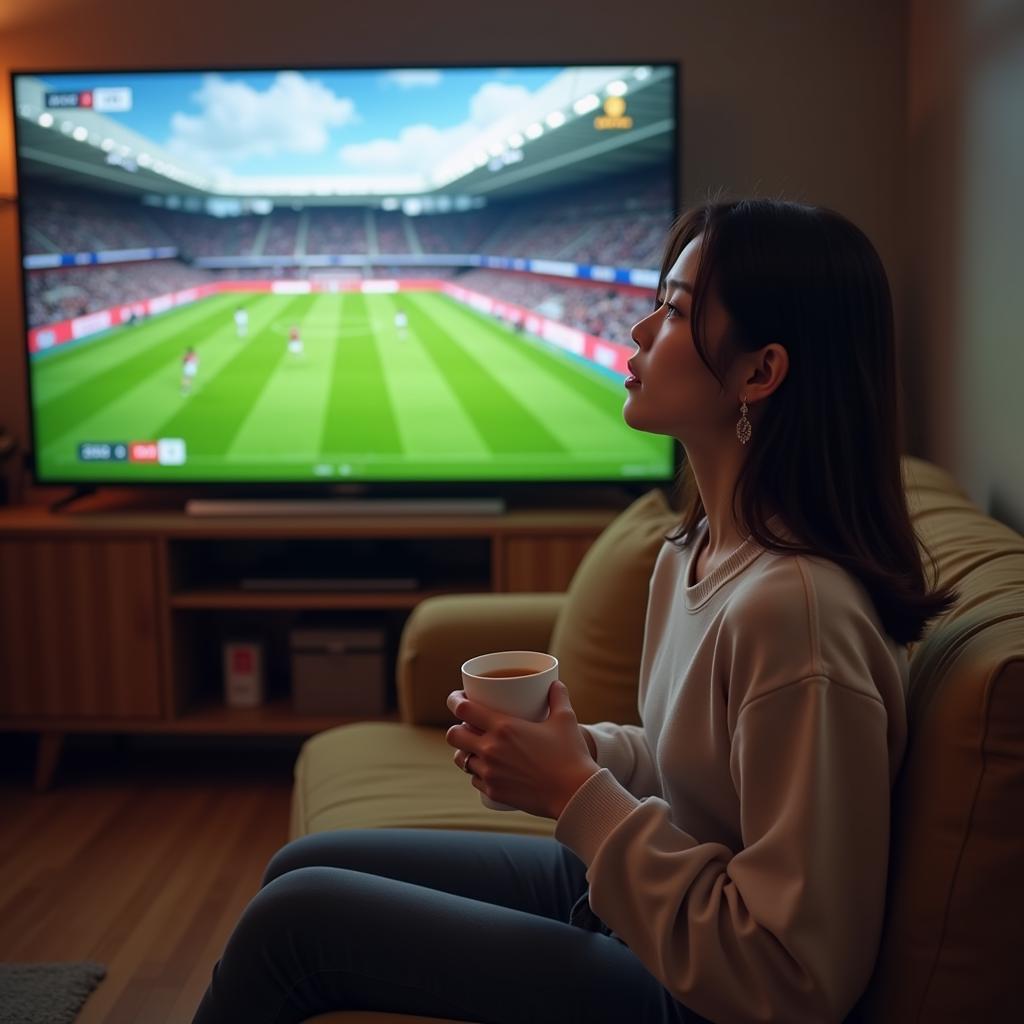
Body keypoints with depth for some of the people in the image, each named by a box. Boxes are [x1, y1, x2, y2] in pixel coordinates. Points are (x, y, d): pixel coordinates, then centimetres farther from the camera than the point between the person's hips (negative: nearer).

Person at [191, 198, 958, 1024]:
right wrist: (583, 750, -6)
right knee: (301, 868, 11)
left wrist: (578, 795, -23)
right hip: (621, 896, 9)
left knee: (296, 917, -7)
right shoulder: (696, 552, -1)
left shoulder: (796, 610, -31)